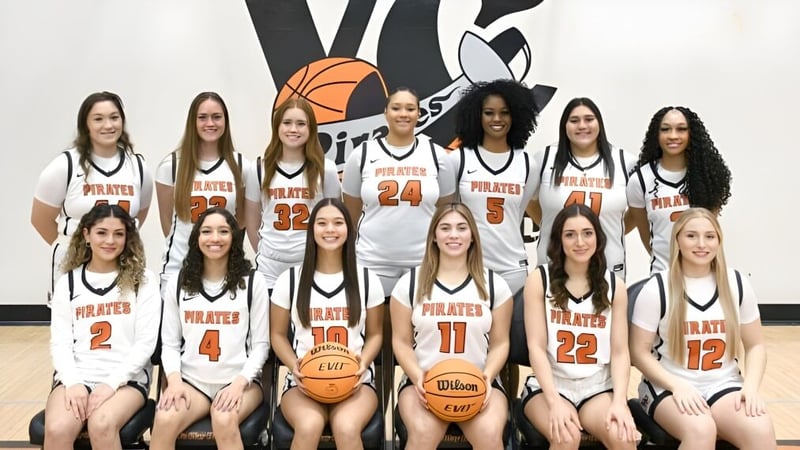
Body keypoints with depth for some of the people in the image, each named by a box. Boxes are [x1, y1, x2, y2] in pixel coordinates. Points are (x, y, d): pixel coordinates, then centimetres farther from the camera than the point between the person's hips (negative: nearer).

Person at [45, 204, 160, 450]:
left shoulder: (143, 280, 3)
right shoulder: (67, 282, 11)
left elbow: (146, 342, -3)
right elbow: (60, 342, 4)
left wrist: (111, 383, -14)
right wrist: (74, 382, -13)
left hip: (127, 378, -2)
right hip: (76, 377, 2)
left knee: (102, 425, -32)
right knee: (57, 429, -28)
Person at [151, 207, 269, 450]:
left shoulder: (252, 281, 2)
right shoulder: (178, 283, 9)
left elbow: (261, 343, 1)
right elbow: (169, 343, 8)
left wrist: (239, 383, -14)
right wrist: (174, 380, -11)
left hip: (239, 380, -2)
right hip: (191, 380, 2)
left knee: (224, 420, -34)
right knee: (165, 420, -30)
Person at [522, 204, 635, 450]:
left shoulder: (614, 285, 5)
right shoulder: (539, 279, -2)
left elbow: (620, 351, 1)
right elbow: (536, 346, -7)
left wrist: (620, 401, -14)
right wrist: (555, 401, -19)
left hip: (598, 388, 2)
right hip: (550, 386, -2)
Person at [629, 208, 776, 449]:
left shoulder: (737, 284, 4)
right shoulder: (657, 288, -7)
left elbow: (755, 346, 10)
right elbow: (640, 352, -5)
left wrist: (751, 386, -9)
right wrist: (678, 386, -19)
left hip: (723, 385, 3)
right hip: (668, 387, -3)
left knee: (761, 430, -28)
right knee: (701, 429, -34)